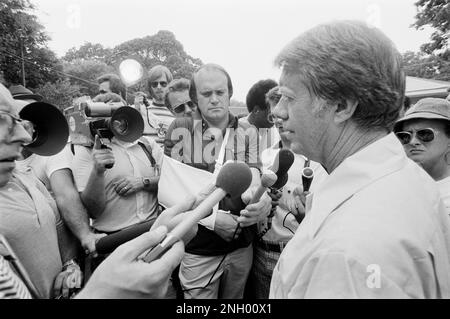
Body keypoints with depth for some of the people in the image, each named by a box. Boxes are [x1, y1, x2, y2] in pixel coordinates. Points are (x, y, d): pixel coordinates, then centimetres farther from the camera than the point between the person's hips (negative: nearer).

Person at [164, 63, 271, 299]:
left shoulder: (248, 132, 2)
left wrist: (259, 199, -32)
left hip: (241, 245, 3)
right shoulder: (181, 129, -5)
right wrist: (211, 219, -18)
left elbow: (251, 180, -8)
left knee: (234, 301, 22)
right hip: (197, 248, -2)